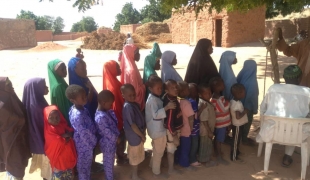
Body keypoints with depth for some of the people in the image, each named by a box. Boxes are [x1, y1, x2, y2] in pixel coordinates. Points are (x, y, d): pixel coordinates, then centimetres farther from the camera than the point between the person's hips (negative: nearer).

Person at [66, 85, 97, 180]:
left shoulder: (81, 108, -5)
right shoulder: (77, 115, -33)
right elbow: (84, 133, -27)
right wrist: (93, 141, -12)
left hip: (87, 141, 9)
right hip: (84, 144, -9)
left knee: (87, 164, 27)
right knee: (84, 165, 14)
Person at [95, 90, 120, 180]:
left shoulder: (106, 111, -4)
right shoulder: (101, 117, -33)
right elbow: (108, 133, -27)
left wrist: (116, 137, -1)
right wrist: (117, 138, -11)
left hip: (112, 142, 9)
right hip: (108, 144, -9)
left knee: (110, 163, 28)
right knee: (109, 164, 15)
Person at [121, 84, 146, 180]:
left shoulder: (134, 104, 2)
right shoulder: (128, 107, -26)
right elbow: (132, 125, -24)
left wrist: (143, 132, 8)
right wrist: (142, 135, -15)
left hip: (139, 134, 8)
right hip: (134, 135, -8)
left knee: (138, 155, 23)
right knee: (135, 156, 10)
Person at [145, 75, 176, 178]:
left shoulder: (155, 98, 7)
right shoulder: (152, 100, -25)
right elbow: (155, 114, -33)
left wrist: (167, 107, 10)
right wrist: (167, 107, -37)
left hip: (158, 128, 10)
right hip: (157, 130, -10)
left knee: (156, 150, 27)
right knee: (159, 151, 6)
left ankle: (152, 164, 46)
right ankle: (156, 172, 22)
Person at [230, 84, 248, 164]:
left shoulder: (233, 101, 2)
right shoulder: (237, 104, -29)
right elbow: (238, 116, -33)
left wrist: (243, 110, 8)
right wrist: (245, 111, -21)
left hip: (238, 124, 10)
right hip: (238, 125, -10)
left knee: (237, 139, 25)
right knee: (236, 140, 3)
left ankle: (237, 152, 43)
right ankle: (234, 157, 15)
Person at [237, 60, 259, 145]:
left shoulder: (241, 76, -9)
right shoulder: (252, 82, -25)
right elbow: (253, 96, -18)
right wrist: (255, 108, -6)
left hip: (240, 104, 6)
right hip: (248, 105, -6)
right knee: (247, 122, 12)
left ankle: (241, 137, 33)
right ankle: (244, 139, 25)